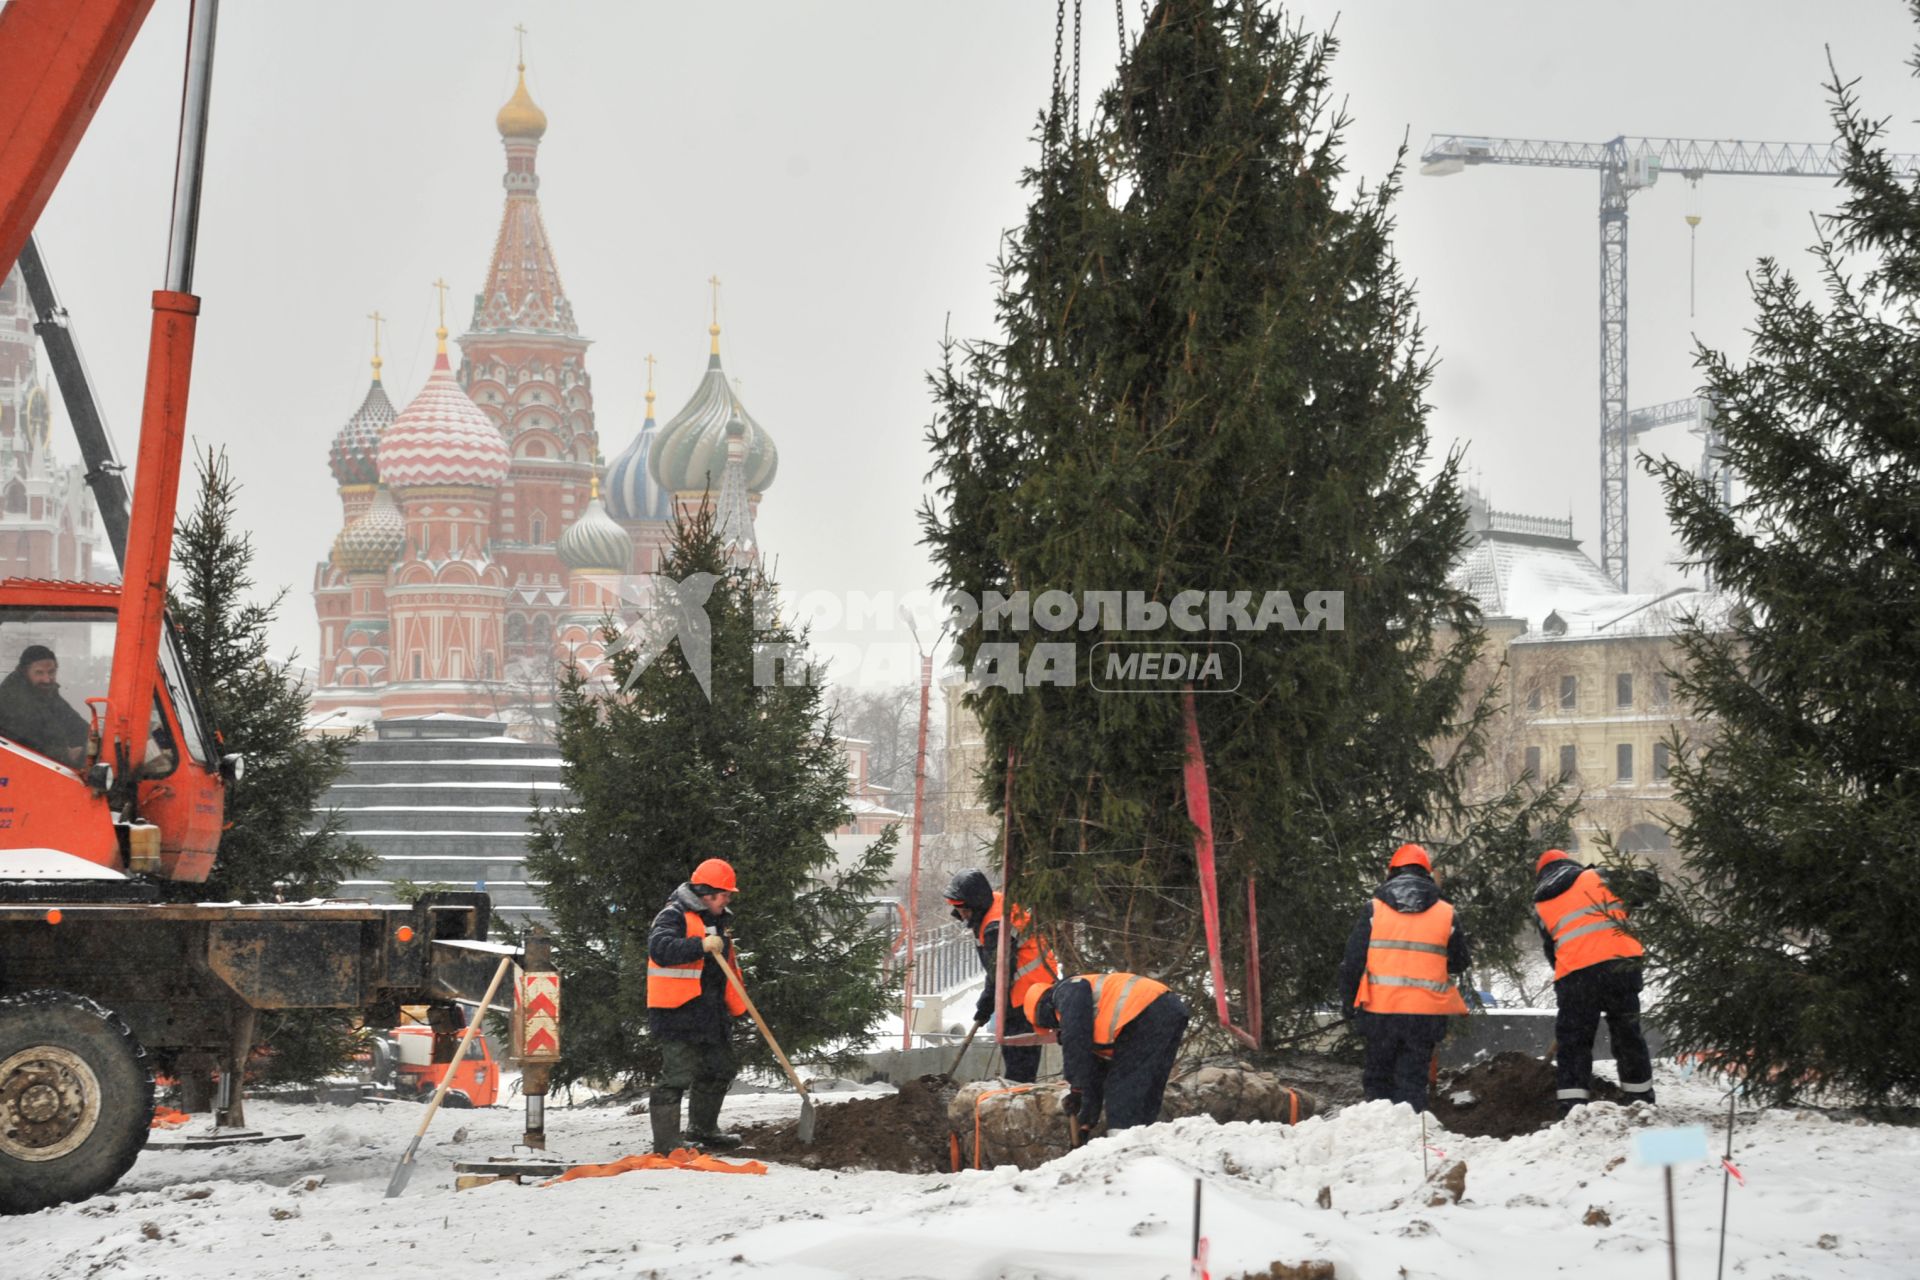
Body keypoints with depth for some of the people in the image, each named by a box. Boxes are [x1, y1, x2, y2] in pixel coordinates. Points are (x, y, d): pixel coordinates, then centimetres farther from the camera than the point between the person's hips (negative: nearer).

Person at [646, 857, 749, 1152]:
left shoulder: (719, 920, 19)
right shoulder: (674, 915, -11)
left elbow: (729, 963, 30)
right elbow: (659, 948, -30)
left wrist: (737, 1002, 29)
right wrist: (701, 945, -37)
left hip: (710, 1014, 9)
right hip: (677, 1013, -9)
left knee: (719, 1069, 19)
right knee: (677, 1076, -12)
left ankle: (703, 1129, 37)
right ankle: (666, 1145, -9)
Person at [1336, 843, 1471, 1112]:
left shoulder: (1374, 910, 0)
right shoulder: (1446, 913, 3)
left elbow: (1352, 961, 1)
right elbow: (1460, 963, 13)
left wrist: (1347, 1001, 12)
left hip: (1380, 1010, 0)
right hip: (1425, 1014, 1)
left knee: (1377, 1078, 12)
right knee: (1413, 1079, 6)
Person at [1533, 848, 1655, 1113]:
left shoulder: (1541, 905, 17)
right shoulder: (1597, 878, 12)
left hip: (1575, 973, 0)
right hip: (1621, 963, 0)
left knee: (1572, 1041, 8)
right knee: (1628, 1034, 15)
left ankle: (1572, 1107, -2)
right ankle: (1641, 1099, 21)